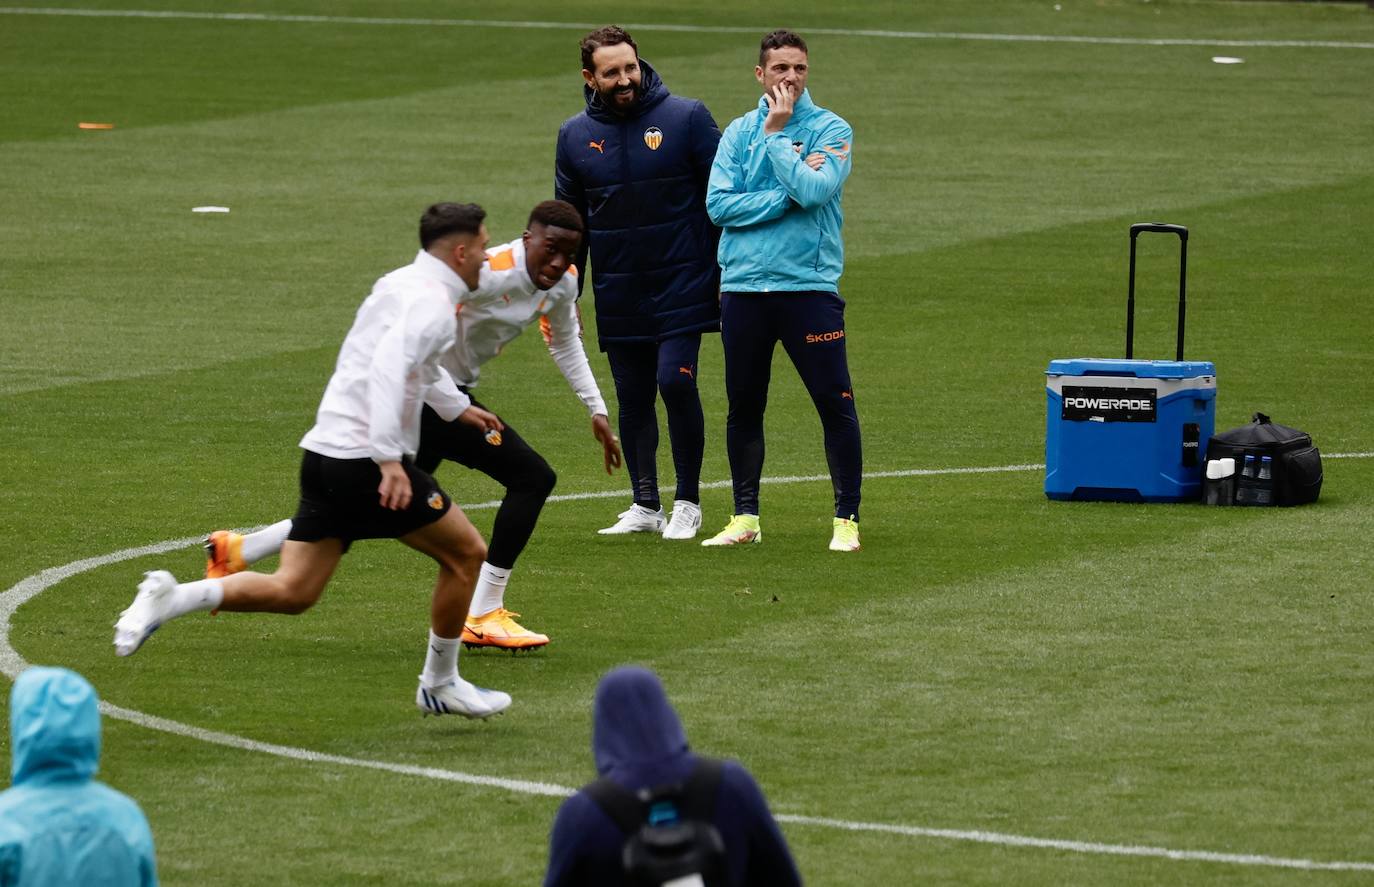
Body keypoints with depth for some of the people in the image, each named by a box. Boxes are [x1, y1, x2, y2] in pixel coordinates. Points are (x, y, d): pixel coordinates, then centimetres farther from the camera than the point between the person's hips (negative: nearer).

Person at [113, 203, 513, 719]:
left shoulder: (400, 284, 19)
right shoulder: (432, 300, -11)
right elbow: (389, 366, -27)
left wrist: (456, 408, 48)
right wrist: (389, 459, -31)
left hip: (324, 454, 9)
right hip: (365, 458, -9)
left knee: (292, 591, 5)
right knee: (466, 552, 7)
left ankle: (170, 598, -10)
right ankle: (440, 685, 16)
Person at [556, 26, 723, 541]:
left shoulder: (686, 118, -4)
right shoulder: (576, 136, 6)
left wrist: (729, 273, -3)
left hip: (682, 284, -4)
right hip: (618, 298, 4)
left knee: (675, 381, -13)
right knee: (633, 400, 6)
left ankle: (688, 502, 1)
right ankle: (644, 506, 17)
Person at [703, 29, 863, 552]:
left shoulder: (830, 130, 1)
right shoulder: (740, 132, 9)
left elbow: (815, 190, -17)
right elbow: (719, 205, -3)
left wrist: (776, 135, -9)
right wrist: (787, 195, -11)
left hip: (809, 286, -3)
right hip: (744, 288, 3)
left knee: (835, 404, -5)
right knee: (743, 406, 8)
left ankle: (846, 518, 2)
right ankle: (745, 518, 18)